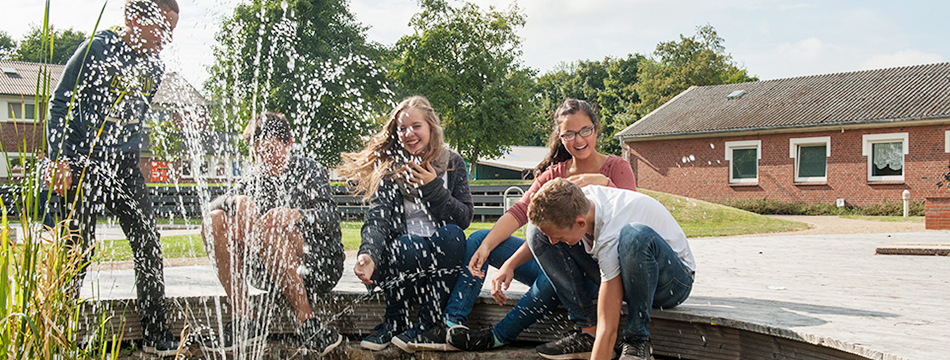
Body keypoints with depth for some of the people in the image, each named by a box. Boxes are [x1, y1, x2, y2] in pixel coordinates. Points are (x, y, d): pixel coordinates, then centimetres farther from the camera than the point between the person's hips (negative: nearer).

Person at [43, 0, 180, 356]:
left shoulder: (154, 66, 6)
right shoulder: (97, 49, -12)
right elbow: (61, 104, -8)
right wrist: (59, 159, -15)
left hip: (124, 166, 6)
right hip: (83, 163, -6)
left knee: (148, 244, 2)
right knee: (78, 249, -4)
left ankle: (156, 334, 11)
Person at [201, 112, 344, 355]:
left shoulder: (310, 171, 8)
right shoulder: (254, 180, 19)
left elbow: (330, 219, -9)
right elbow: (213, 206, 3)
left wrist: (296, 215, -30)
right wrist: (237, 201, -20)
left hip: (320, 266, -5)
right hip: (266, 273, 5)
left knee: (270, 226, -34)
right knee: (215, 222, -13)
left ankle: (307, 323, -34)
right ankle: (244, 320, -18)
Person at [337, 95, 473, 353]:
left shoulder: (452, 164, 7)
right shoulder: (388, 167, 2)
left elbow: (465, 218, 0)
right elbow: (378, 218, -14)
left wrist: (433, 188, -13)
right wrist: (369, 254, -34)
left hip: (442, 258, 2)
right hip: (401, 255, -1)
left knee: (452, 234, -31)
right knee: (408, 245, -35)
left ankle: (426, 324, -24)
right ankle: (394, 322, -12)